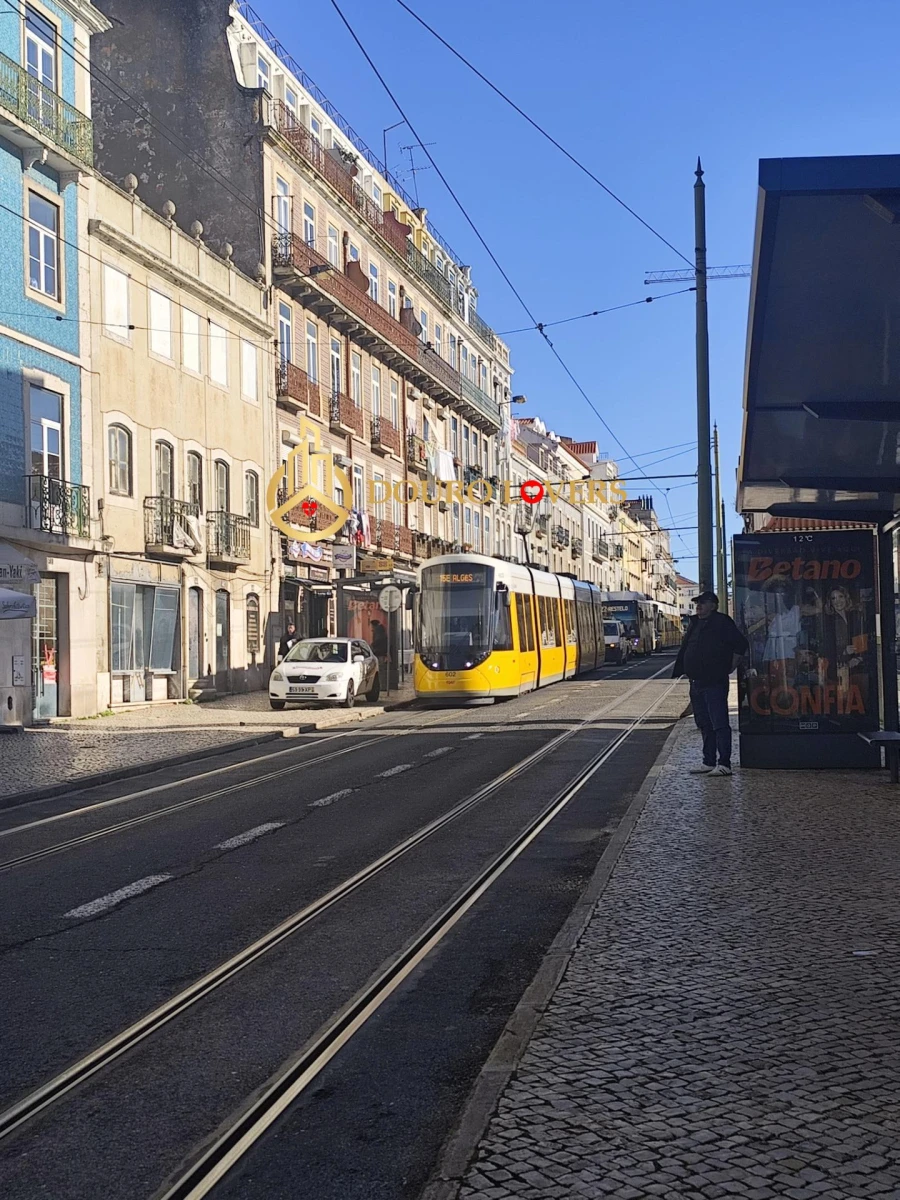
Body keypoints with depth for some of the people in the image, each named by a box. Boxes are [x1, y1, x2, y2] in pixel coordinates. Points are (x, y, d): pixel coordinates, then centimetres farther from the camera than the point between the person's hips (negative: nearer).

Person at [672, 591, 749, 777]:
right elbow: (684, 651, 24)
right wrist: (678, 672, 18)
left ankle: (724, 764, -10)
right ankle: (709, 762, 19)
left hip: (715, 683, -9)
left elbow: (741, 645, -12)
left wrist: (730, 667, -9)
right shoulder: (694, 624, 17)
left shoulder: (722, 622, -7)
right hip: (696, 683, 9)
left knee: (719, 724, -9)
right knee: (704, 725, 12)